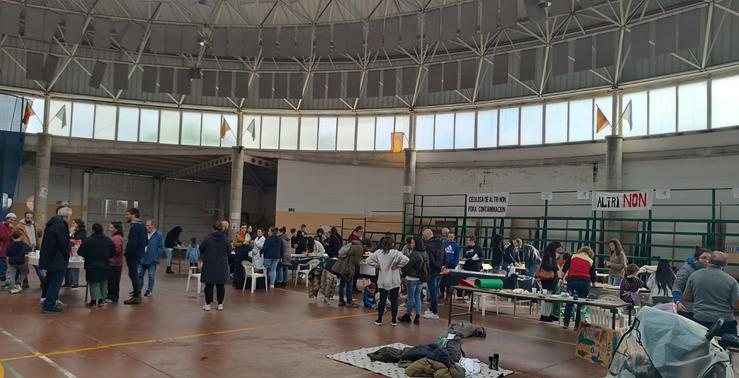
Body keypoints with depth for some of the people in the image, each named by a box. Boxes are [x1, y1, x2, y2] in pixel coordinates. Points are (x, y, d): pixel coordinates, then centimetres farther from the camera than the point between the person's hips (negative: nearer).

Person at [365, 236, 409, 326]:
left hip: (382, 281, 2)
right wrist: (397, 266, -9)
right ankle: (394, 320, 13)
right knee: (394, 300, 7)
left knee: (382, 300, 9)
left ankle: (379, 319, 13)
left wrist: (377, 266, 2)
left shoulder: (378, 253, -2)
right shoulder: (395, 253, -11)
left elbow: (369, 260, -2)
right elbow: (406, 260, -22)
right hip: (394, 281, -2)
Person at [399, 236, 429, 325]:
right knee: (418, 297, 12)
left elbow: (407, 265, -17)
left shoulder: (414, 254, -20)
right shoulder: (425, 254, 7)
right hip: (421, 279, 8)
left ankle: (408, 316, 18)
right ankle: (417, 317, 13)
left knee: (411, 298, 5)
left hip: (412, 278, -8)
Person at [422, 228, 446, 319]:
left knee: (433, 291, -2)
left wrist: (440, 267, -10)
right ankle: (433, 309, 28)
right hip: (439, 271, 8)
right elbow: (445, 255, 12)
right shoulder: (440, 243, 8)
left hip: (433, 271, -8)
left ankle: (434, 312, 2)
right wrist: (444, 266, 9)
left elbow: (431, 260, -20)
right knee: (435, 291, 17)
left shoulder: (428, 245, -19)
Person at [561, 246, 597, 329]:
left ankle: (566, 323, 9)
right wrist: (593, 283, 33)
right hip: (584, 282, -1)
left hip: (571, 280, 1)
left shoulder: (573, 257, 13)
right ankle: (577, 325, 9)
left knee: (569, 302, 9)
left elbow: (564, 269, 9)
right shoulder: (591, 261, 13)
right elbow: (593, 276, 14)